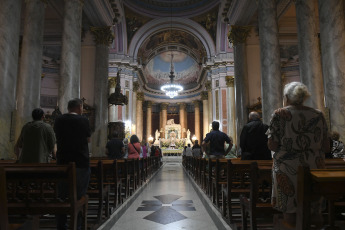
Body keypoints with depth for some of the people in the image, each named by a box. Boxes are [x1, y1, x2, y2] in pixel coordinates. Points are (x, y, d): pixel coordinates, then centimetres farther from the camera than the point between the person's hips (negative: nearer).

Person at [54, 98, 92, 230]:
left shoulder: (58, 120, 3)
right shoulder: (83, 120, -8)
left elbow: (58, 137, 16)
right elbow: (88, 139, 3)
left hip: (62, 162, 4)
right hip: (81, 163, -4)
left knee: (62, 195, 14)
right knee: (79, 196, 6)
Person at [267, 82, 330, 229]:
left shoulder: (279, 115, -8)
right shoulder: (318, 115, 2)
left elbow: (272, 146, -12)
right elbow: (326, 148, 5)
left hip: (288, 172, -4)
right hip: (315, 170, 4)